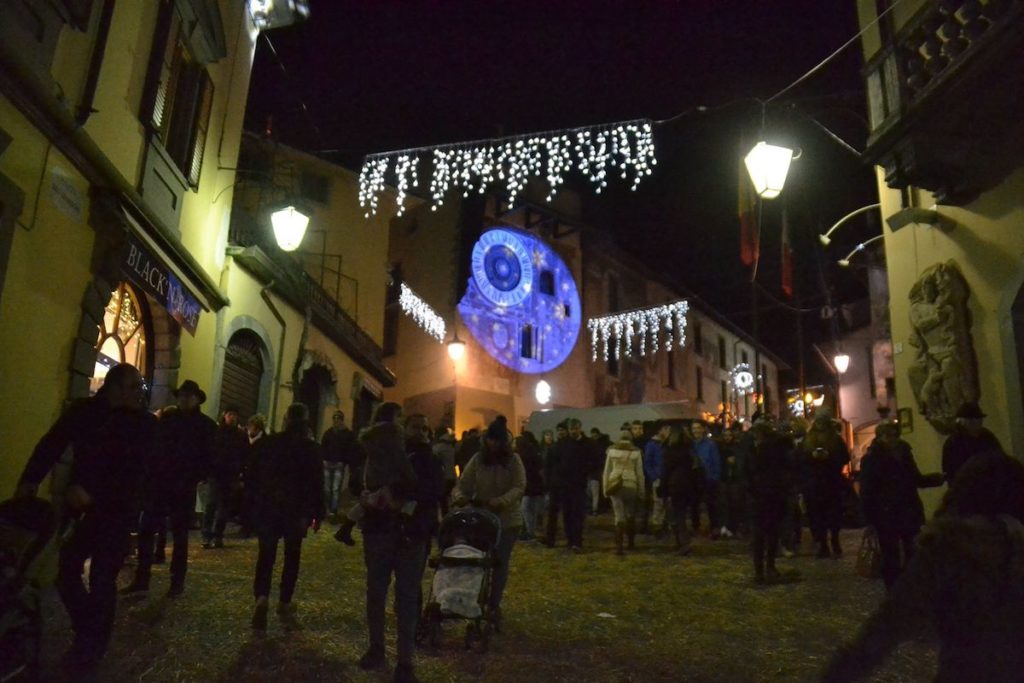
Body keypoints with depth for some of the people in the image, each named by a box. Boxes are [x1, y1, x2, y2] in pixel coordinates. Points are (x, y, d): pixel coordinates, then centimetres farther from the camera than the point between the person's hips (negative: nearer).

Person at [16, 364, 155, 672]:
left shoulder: (144, 424, -7)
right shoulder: (84, 411, -1)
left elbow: (132, 468, -16)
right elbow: (51, 444, -5)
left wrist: (92, 492, -28)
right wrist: (29, 479, -18)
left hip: (116, 510, -2)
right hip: (78, 506, 2)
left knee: (102, 580, 1)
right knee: (65, 571, 2)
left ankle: (92, 649, 20)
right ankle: (88, 634, 26)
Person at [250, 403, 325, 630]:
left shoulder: (271, 443, 1)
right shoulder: (311, 448, -3)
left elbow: (257, 474, 4)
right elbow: (316, 483, -4)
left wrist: (254, 504, 12)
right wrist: (318, 513, 1)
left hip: (269, 507, 1)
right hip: (297, 510, -1)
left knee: (266, 556, 3)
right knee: (292, 557, 12)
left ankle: (262, 597, -18)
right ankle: (284, 604, 16)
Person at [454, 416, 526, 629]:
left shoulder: (513, 460, -7)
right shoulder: (477, 459, -3)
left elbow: (519, 488, -16)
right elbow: (463, 483, -4)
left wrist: (498, 502, -31)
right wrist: (461, 497, -27)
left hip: (507, 520, -1)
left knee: (500, 563, 3)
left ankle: (494, 606, 17)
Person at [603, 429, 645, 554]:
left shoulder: (612, 450, 7)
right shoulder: (636, 452, 4)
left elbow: (607, 470, 7)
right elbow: (640, 473, 6)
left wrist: (605, 488, 14)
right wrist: (641, 492, 12)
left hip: (614, 485, 0)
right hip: (630, 485, 0)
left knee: (619, 516, 1)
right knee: (630, 515, 18)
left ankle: (618, 546, -10)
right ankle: (630, 542, 32)